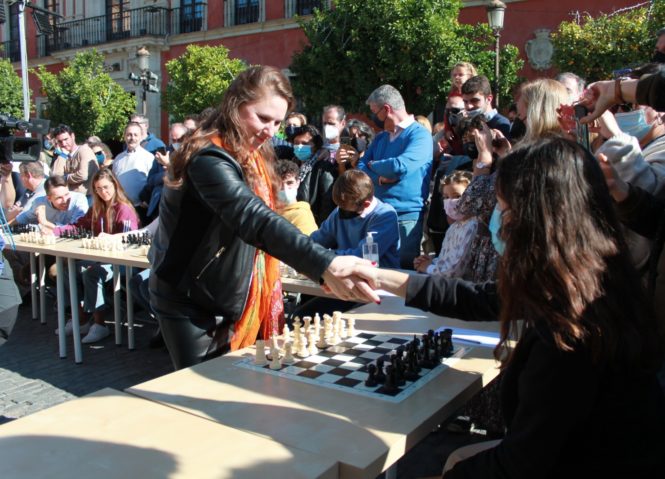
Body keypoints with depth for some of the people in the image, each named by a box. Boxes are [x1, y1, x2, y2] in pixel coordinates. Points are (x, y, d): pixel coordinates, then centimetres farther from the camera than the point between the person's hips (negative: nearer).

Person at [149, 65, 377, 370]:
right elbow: (255, 220, -41)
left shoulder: (251, 156, 4)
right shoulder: (210, 160, -26)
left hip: (227, 303, 8)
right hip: (189, 307, -8)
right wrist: (324, 266, -53)